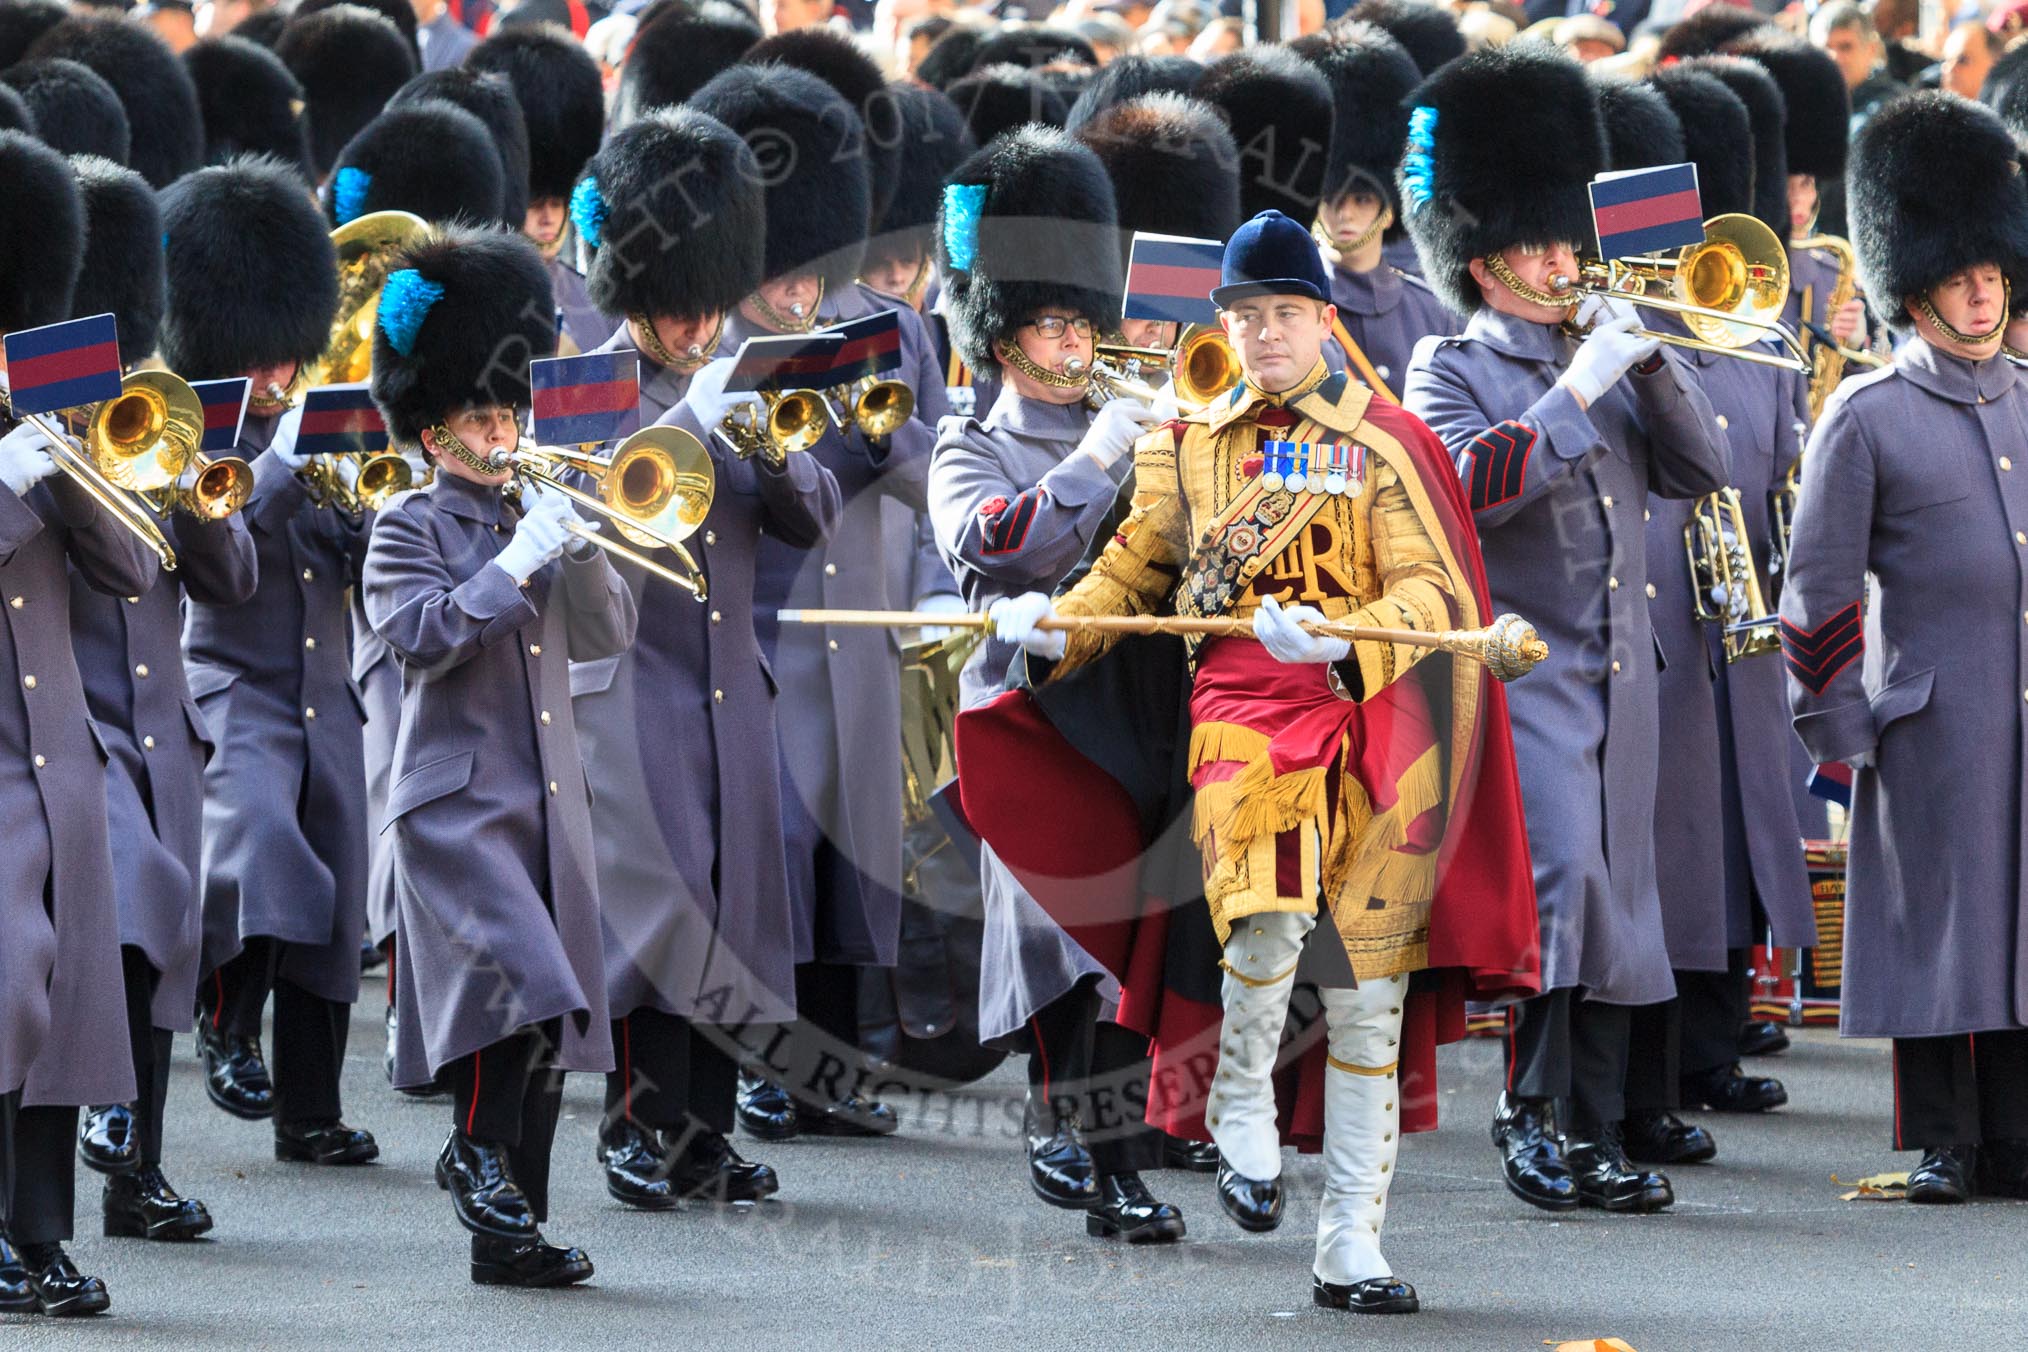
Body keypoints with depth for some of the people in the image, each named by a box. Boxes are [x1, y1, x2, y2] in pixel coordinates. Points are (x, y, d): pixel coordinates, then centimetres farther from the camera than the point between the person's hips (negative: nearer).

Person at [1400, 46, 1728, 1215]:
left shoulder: (1605, 365, 18)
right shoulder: (1450, 372, 0)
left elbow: (1702, 471, 9)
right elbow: (1475, 482, -18)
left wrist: (1651, 365, -5)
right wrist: (1579, 389, -19)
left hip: (1619, 678, 6)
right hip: (1521, 674, -6)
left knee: (1616, 903, 5)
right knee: (1561, 871, -21)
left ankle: (1598, 1140, 9)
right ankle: (1531, 1114, -14)